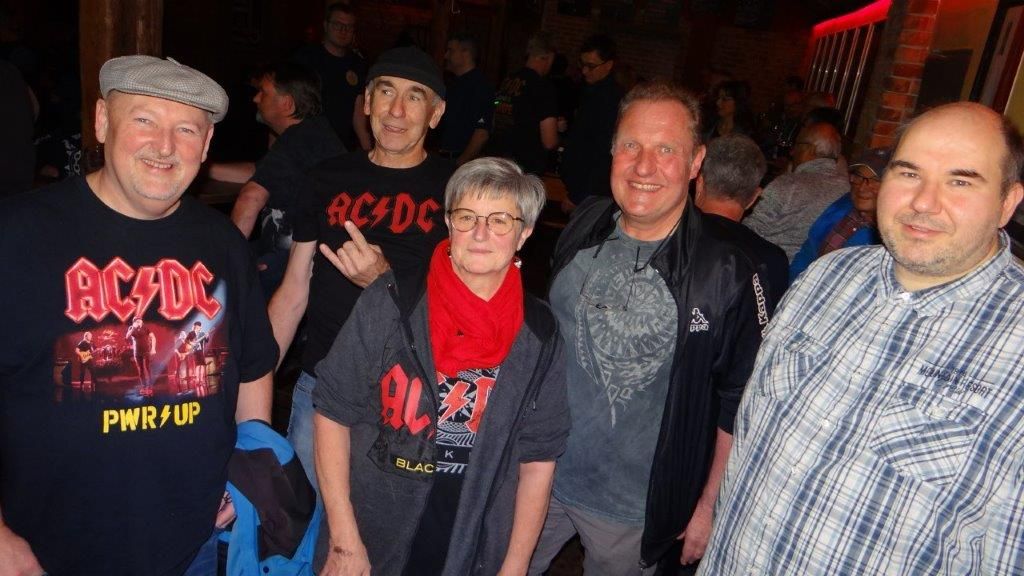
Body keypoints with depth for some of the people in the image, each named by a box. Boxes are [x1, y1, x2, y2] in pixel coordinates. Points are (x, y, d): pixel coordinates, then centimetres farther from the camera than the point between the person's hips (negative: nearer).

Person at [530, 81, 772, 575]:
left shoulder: (725, 273, -18)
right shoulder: (583, 226, -4)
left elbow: (739, 404, -10)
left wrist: (710, 507, -6)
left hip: (635, 512, -4)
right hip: (538, 476, 4)